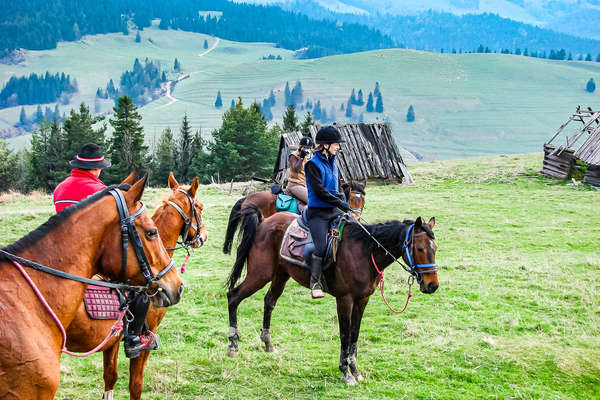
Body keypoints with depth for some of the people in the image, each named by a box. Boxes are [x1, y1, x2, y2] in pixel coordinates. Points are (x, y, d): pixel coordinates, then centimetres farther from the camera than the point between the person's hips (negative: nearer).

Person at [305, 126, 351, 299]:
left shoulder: (332, 162, 15)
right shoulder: (313, 164, -9)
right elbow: (319, 191, -15)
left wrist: (342, 197, 1)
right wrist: (339, 203, -15)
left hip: (333, 212, 8)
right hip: (317, 212, -8)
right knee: (322, 247, -21)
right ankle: (315, 282, -11)